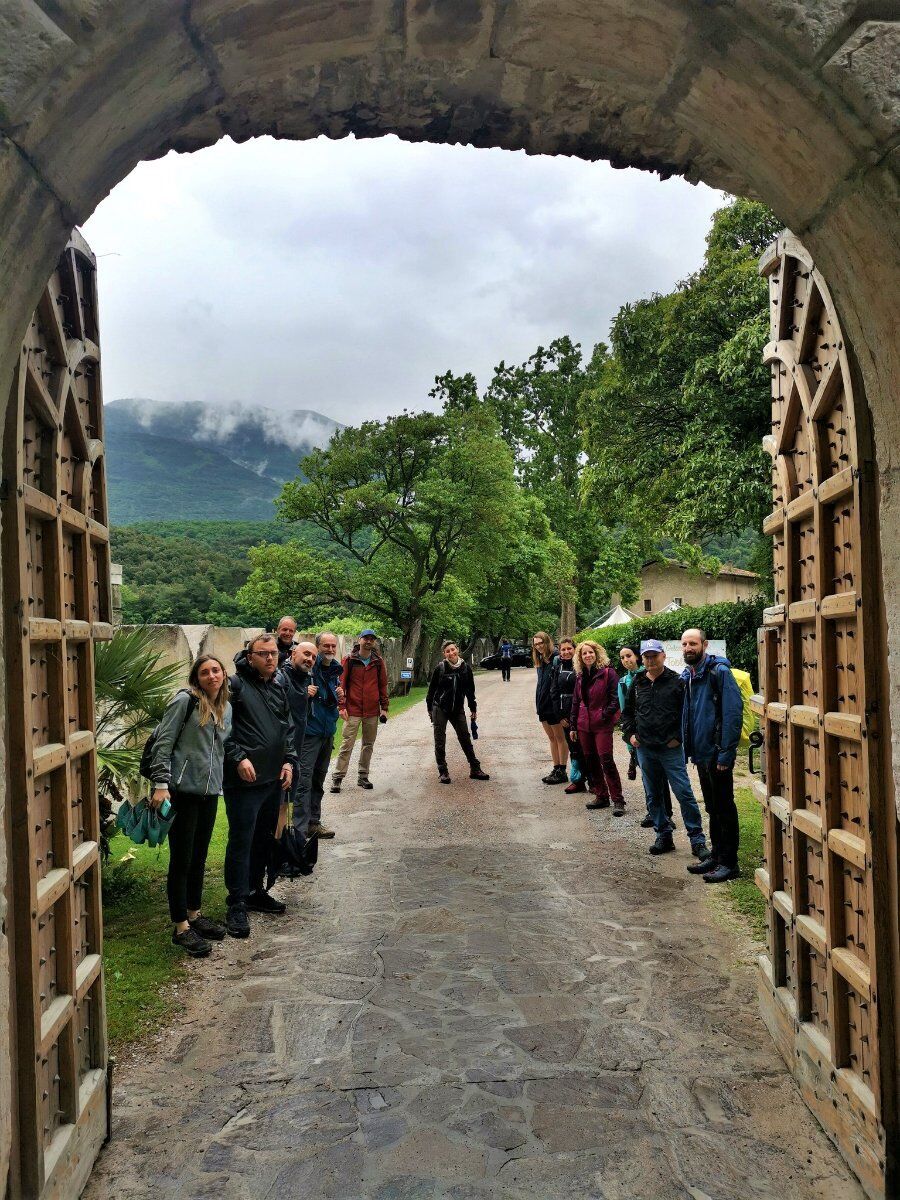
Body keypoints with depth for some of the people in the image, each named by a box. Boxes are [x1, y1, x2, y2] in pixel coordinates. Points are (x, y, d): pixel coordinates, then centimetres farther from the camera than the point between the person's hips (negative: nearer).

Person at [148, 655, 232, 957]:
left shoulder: (226, 708, 12)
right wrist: (160, 784, -17)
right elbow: (163, 743, -12)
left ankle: (194, 915, 31)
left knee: (199, 858, 16)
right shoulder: (185, 700, -10)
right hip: (182, 791, -7)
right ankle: (181, 928, 9)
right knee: (181, 860, 0)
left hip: (210, 792, 7)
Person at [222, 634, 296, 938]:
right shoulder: (235, 685, -9)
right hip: (244, 780, -7)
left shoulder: (278, 689, 14)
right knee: (241, 841, -3)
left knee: (264, 838, 17)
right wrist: (238, 758, -18)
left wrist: (288, 761, 9)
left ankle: (255, 891, 32)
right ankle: (237, 904, 6)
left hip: (274, 778, 8)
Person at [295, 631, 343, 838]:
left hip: (328, 731, 8)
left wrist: (339, 697, 0)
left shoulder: (335, 670, 11)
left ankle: (313, 822, 26)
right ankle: (300, 828, -9)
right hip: (309, 730, -8)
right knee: (304, 779, -10)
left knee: (318, 779, 16)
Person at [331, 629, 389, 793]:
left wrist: (384, 707, 7)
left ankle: (363, 776, 21)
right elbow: (341, 683, -2)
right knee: (347, 744, -5)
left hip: (372, 712, 3)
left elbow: (383, 685, 10)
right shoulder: (349, 660, -2)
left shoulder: (378, 661, 6)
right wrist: (342, 706, -8)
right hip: (353, 710, -3)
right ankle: (337, 777, 0)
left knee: (368, 745, 10)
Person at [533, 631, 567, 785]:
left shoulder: (556, 660, -15)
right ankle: (556, 769, 20)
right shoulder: (540, 662, 12)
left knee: (560, 738, 1)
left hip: (553, 705, -9)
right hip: (543, 706, 9)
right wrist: (538, 705, 14)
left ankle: (562, 772, 7)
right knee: (552, 738, 13)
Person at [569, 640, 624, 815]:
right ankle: (601, 797, 21)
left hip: (602, 725, -7)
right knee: (590, 761, 10)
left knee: (606, 761, -10)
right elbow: (575, 702, 16)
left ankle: (618, 800, -3)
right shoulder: (581, 677, 12)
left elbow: (615, 699, -10)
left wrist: (604, 715, -15)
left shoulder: (608, 673, -8)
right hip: (584, 725, 7)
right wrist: (572, 726, 14)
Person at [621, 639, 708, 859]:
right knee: (653, 795, 11)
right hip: (644, 748, 5)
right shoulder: (637, 683, 8)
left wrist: (678, 737, -10)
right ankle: (663, 836, 22)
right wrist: (630, 734, 8)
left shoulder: (677, 682, -5)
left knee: (684, 793, -6)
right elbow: (627, 712, 20)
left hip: (671, 748, -5)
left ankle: (697, 840, 1)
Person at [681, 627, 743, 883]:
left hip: (717, 753, -8)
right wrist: (689, 747, 13)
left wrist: (726, 753, -22)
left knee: (724, 809, 1)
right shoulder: (686, 675, 11)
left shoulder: (719, 671, -14)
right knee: (712, 807, 17)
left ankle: (729, 862, 9)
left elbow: (733, 712, -20)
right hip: (700, 752, 8)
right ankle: (716, 855, 28)